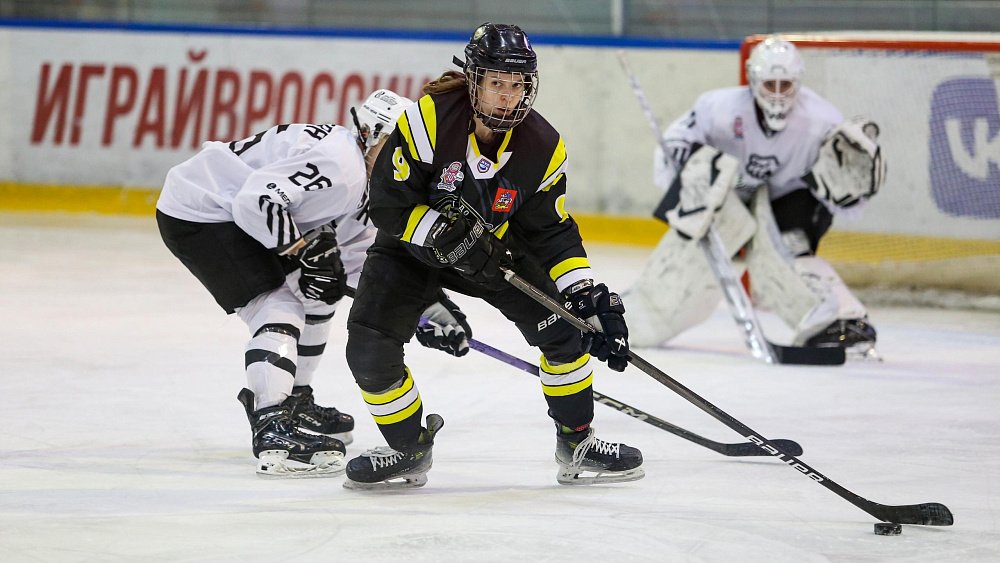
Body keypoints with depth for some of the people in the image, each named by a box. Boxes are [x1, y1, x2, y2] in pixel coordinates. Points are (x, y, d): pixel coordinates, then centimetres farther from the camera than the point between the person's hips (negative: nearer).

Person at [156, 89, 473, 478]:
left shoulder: (363, 183, 11)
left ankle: (294, 401, 31)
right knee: (279, 306, -21)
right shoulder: (338, 160, -23)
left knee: (317, 295, 19)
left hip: (231, 212, 11)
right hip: (195, 215, -11)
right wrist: (304, 252, -24)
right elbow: (256, 198, -32)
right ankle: (274, 431, -31)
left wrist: (428, 309, 4)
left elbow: (362, 259, 13)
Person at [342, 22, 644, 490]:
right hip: (410, 246, -2)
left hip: (492, 246, 3)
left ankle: (576, 443, 7)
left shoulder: (543, 148, -17)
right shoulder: (428, 121, -28)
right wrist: (445, 234, -34)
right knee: (369, 351, -17)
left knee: (562, 324, -12)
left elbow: (552, 232, -8)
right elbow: (387, 205, -24)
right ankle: (409, 451, 7)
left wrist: (589, 294, -19)